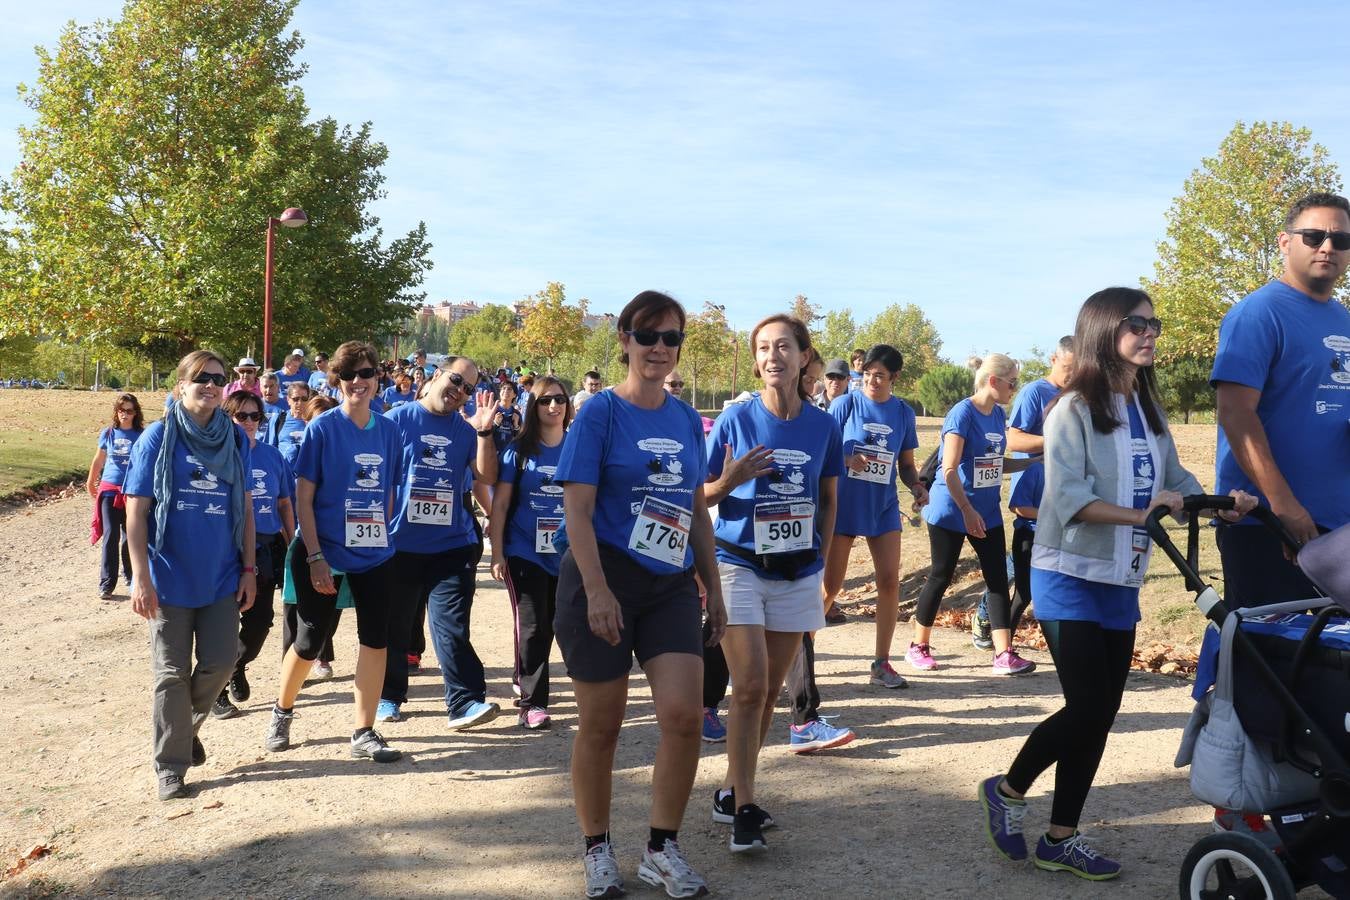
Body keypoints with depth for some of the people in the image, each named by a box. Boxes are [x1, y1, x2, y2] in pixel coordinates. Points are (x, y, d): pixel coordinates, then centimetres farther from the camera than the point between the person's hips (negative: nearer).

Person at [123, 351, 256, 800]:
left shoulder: (236, 439, 5)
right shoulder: (157, 438, -5)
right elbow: (136, 511, -7)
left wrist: (249, 568, 4)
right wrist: (141, 578, -13)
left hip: (221, 577, 3)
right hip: (170, 577, -3)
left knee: (220, 663, 5)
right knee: (173, 673, 4)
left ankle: (184, 724, 33)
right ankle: (171, 766, 18)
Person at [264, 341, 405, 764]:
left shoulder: (388, 429, 2)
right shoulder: (322, 428, -10)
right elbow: (304, 498, -10)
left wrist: (385, 536, 7)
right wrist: (315, 557, -15)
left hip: (373, 554, 4)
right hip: (324, 554, -3)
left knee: (376, 640, 1)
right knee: (310, 641, 8)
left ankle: (364, 733, 12)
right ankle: (282, 711, 35)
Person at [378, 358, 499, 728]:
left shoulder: (466, 429, 8)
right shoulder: (399, 418, -1)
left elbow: (487, 476, -1)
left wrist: (484, 431, -12)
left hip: (451, 544, 1)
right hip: (401, 543, -1)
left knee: (451, 627, -4)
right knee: (395, 625, 11)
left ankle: (465, 702, -4)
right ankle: (388, 696, 25)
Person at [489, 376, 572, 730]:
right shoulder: (519, 450, -3)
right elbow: (499, 505, -2)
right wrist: (497, 553, -7)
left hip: (566, 555, 3)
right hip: (525, 553, -3)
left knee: (553, 626, 14)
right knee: (532, 628, -3)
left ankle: (527, 684, 35)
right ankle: (532, 703, 4)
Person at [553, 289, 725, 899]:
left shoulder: (686, 420, 9)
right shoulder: (601, 413, -7)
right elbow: (577, 511, -12)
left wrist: (713, 588, 14)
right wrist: (597, 591, -20)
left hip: (671, 585, 4)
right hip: (602, 581, -4)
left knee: (683, 716, -6)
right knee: (600, 725, 6)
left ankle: (662, 849, 15)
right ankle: (597, 850, 27)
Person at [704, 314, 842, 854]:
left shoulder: (823, 425, 1)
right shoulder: (736, 419, -6)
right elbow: (703, 494, 0)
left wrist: (821, 560, 9)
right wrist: (731, 479, -20)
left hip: (797, 573, 3)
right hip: (740, 566, -3)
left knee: (769, 693, 9)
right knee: (750, 688, -11)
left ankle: (731, 791, 25)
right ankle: (744, 810, 0)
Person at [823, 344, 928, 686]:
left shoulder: (903, 412, 4)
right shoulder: (846, 404, -5)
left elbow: (906, 464, 11)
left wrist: (917, 486, -9)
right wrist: (848, 460, -25)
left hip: (884, 507, 3)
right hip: (842, 506, -3)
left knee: (890, 582, -2)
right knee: (829, 586, 2)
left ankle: (881, 662, 10)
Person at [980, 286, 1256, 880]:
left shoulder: (1150, 413, 11)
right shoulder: (1074, 409, -12)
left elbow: (1176, 481, 7)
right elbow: (1068, 498, -20)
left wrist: (1222, 505, -11)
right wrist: (1138, 514, -29)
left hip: (1120, 584, 7)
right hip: (1069, 581, -7)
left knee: (1101, 713, 8)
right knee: (1086, 707, -9)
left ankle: (1060, 840, 19)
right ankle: (1007, 791, 16)